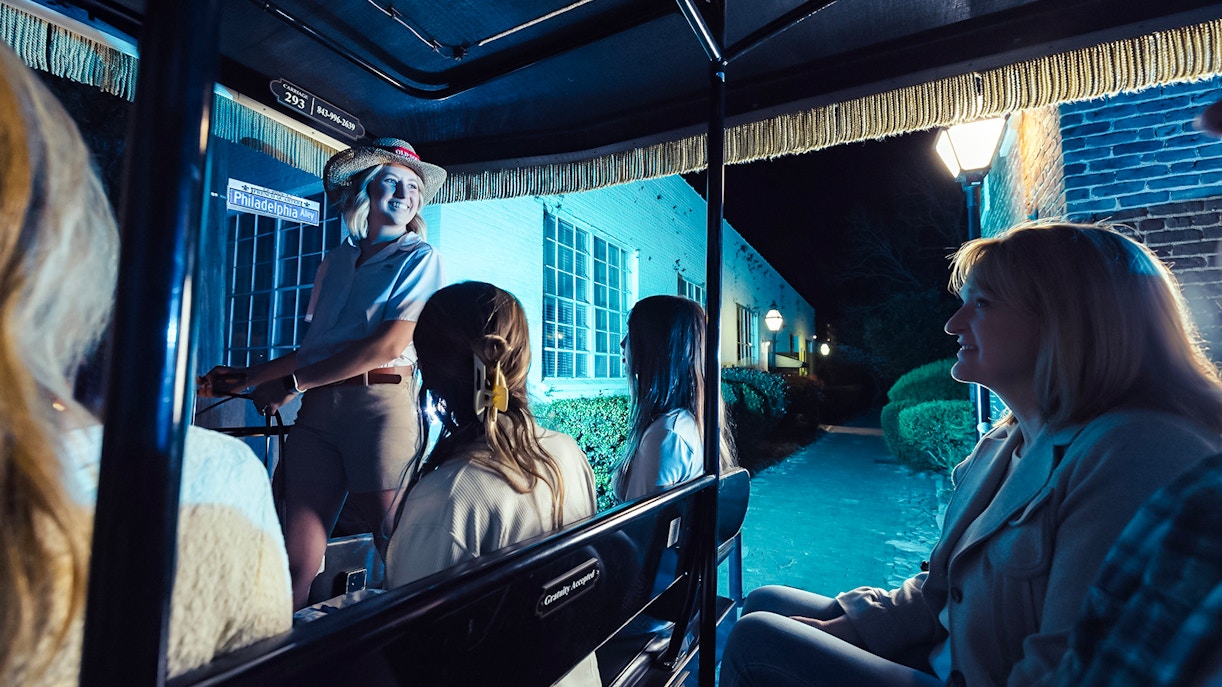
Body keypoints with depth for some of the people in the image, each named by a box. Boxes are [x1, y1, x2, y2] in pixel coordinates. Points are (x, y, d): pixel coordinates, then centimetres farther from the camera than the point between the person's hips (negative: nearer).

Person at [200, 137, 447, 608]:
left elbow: (390, 344, -9)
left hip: (379, 404, -5)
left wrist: (292, 384, -5)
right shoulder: (336, 261, 19)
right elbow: (315, 347, 21)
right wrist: (249, 376, 15)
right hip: (318, 409, 5)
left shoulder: (419, 258, 3)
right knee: (294, 560, 3)